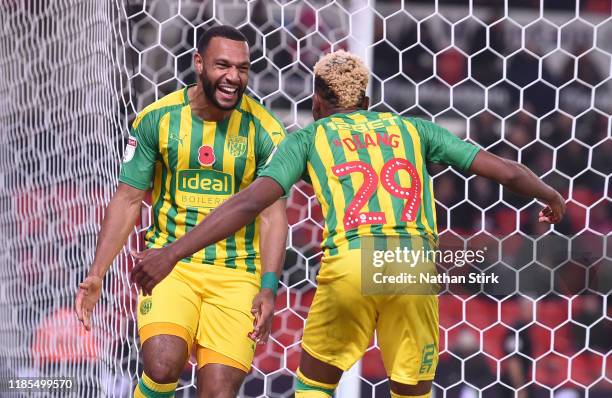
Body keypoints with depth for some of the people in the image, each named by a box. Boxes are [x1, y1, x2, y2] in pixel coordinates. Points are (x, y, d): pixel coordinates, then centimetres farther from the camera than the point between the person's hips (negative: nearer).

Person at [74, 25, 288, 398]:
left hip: (236, 272, 0)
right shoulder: (157, 119, -2)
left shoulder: (264, 130, -4)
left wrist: (269, 288, -18)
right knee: (163, 366, -25)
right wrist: (96, 274, -4)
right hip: (171, 265, 0)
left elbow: (273, 214, -6)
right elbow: (128, 199, 4)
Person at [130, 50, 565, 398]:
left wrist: (172, 253, 0)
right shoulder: (412, 128, 25)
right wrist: (550, 195, 46)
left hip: (349, 263, -1)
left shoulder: (308, 137, 18)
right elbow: (506, 170, 26)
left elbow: (250, 202, 3)